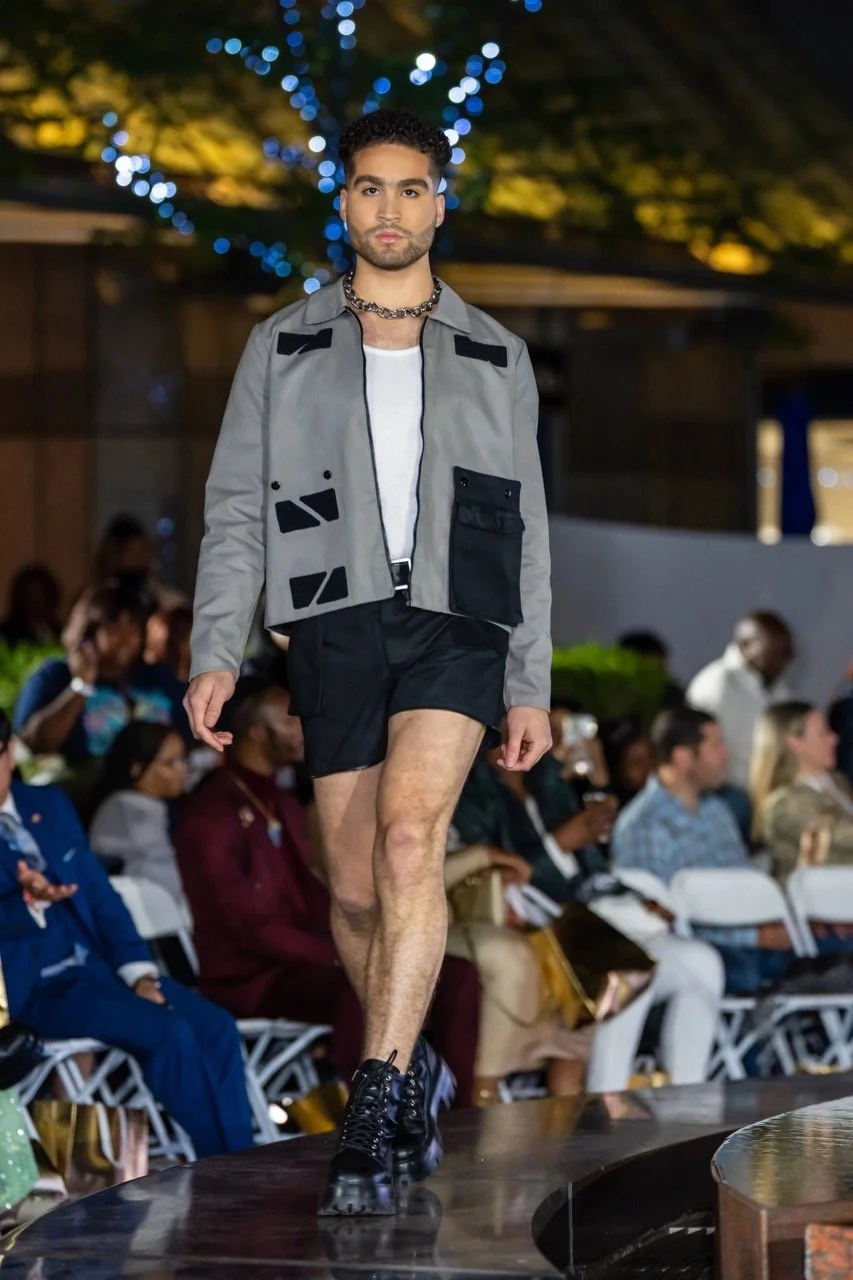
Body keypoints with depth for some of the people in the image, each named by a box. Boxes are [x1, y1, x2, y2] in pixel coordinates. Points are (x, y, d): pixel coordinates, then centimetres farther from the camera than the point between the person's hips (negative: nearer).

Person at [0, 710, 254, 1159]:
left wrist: (140, 974, 1)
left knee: (214, 1026, -13)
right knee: (169, 1033, -24)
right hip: (36, 987, -7)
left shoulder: (48, 806, 13)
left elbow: (101, 896, 14)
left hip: (98, 964, 7)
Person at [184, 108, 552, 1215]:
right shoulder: (283, 350, 12)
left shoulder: (496, 360, 13)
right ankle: (417, 1071, 28)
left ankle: (372, 1117, -28)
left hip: (456, 624, -2)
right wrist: (216, 654, -4)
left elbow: (525, 532, 14)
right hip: (337, 625, 2)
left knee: (410, 834, -23)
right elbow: (236, 509, 8)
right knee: (356, 888, 3)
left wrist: (531, 687, 9)